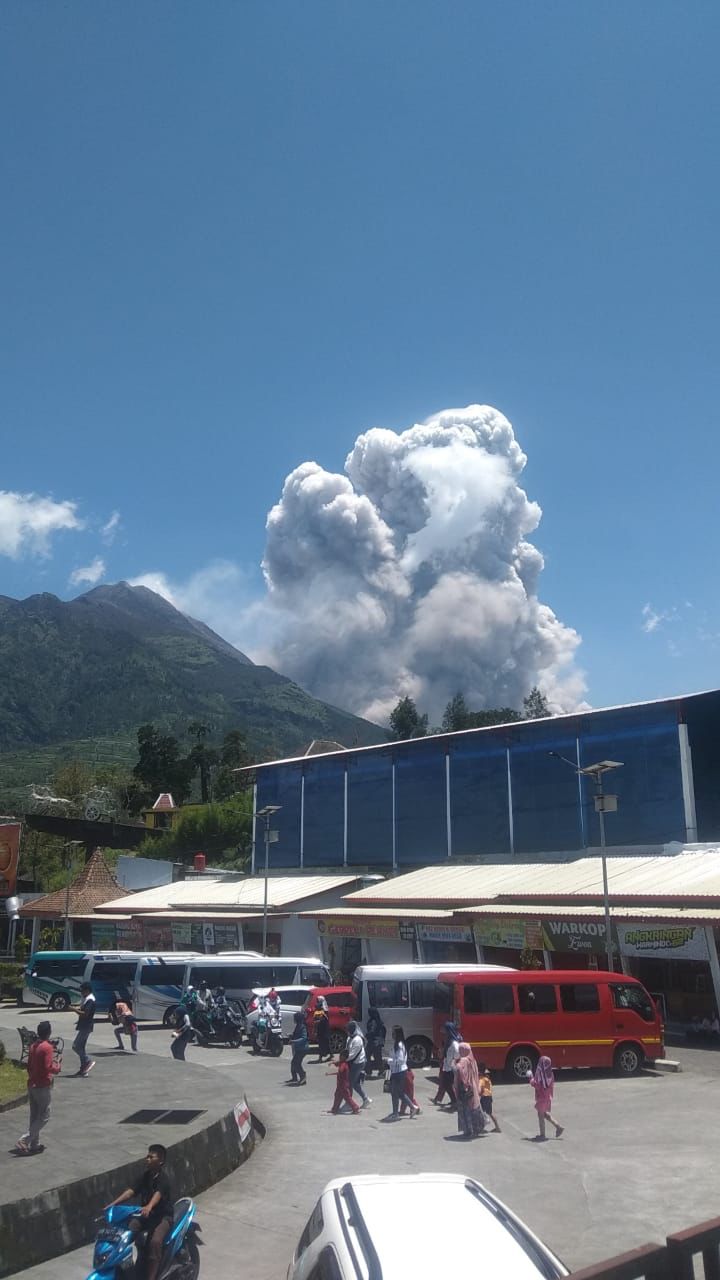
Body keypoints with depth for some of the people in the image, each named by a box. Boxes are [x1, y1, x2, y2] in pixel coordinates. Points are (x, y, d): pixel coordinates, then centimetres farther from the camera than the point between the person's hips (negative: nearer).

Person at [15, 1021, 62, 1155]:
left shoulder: (33, 1046, 7)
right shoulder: (47, 1047, -18)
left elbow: (29, 1066, 14)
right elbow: (48, 1068, -22)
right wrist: (58, 1066, -5)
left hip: (31, 1085, 8)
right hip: (43, 1087, -8)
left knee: (34, 1116, 15)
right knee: (43, 1117, 2)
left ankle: (34, 1144, 20)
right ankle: (23, 1141, -6)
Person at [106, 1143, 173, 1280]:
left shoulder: (163, 1179, -18)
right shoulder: (145, 1176, 5)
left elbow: (157, 1194, -37)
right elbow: (131, 1191, -5)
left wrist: (149, 1207, -59)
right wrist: (113, 1204, -19)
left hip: (163, 1216, -7)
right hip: (145, 1214, 7)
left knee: (154, 1242, -32)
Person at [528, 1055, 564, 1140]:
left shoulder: (540, 1073, -23)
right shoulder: (550, 1073, 1)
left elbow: (537, 1086, -23)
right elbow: (552, 1085, 9)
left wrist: (531, 1080, -9)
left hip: (541, 1097, -8)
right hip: (548, 1097, 8)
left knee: (541, 1116, 5)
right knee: (545, 1114, 23)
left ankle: (542, 1135, 13)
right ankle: (558, 1127, 19)